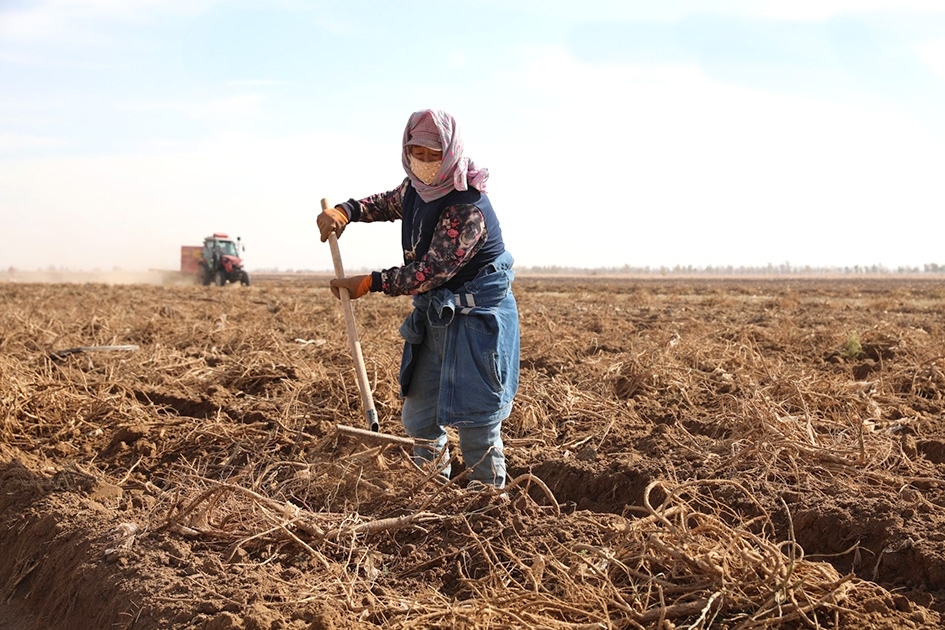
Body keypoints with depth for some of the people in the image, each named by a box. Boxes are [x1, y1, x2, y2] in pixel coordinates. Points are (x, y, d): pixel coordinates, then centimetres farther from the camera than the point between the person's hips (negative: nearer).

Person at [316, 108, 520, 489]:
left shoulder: (469, 208, -27)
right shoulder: (417, 188, 0)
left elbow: (432, 271, -26)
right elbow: (387, 203, 22)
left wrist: (369, 283, -20)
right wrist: (345, 211, 1)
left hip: (475, 318, -9)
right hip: (434, 314, 9)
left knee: (475, 416, -6)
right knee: (418, 416, 15)